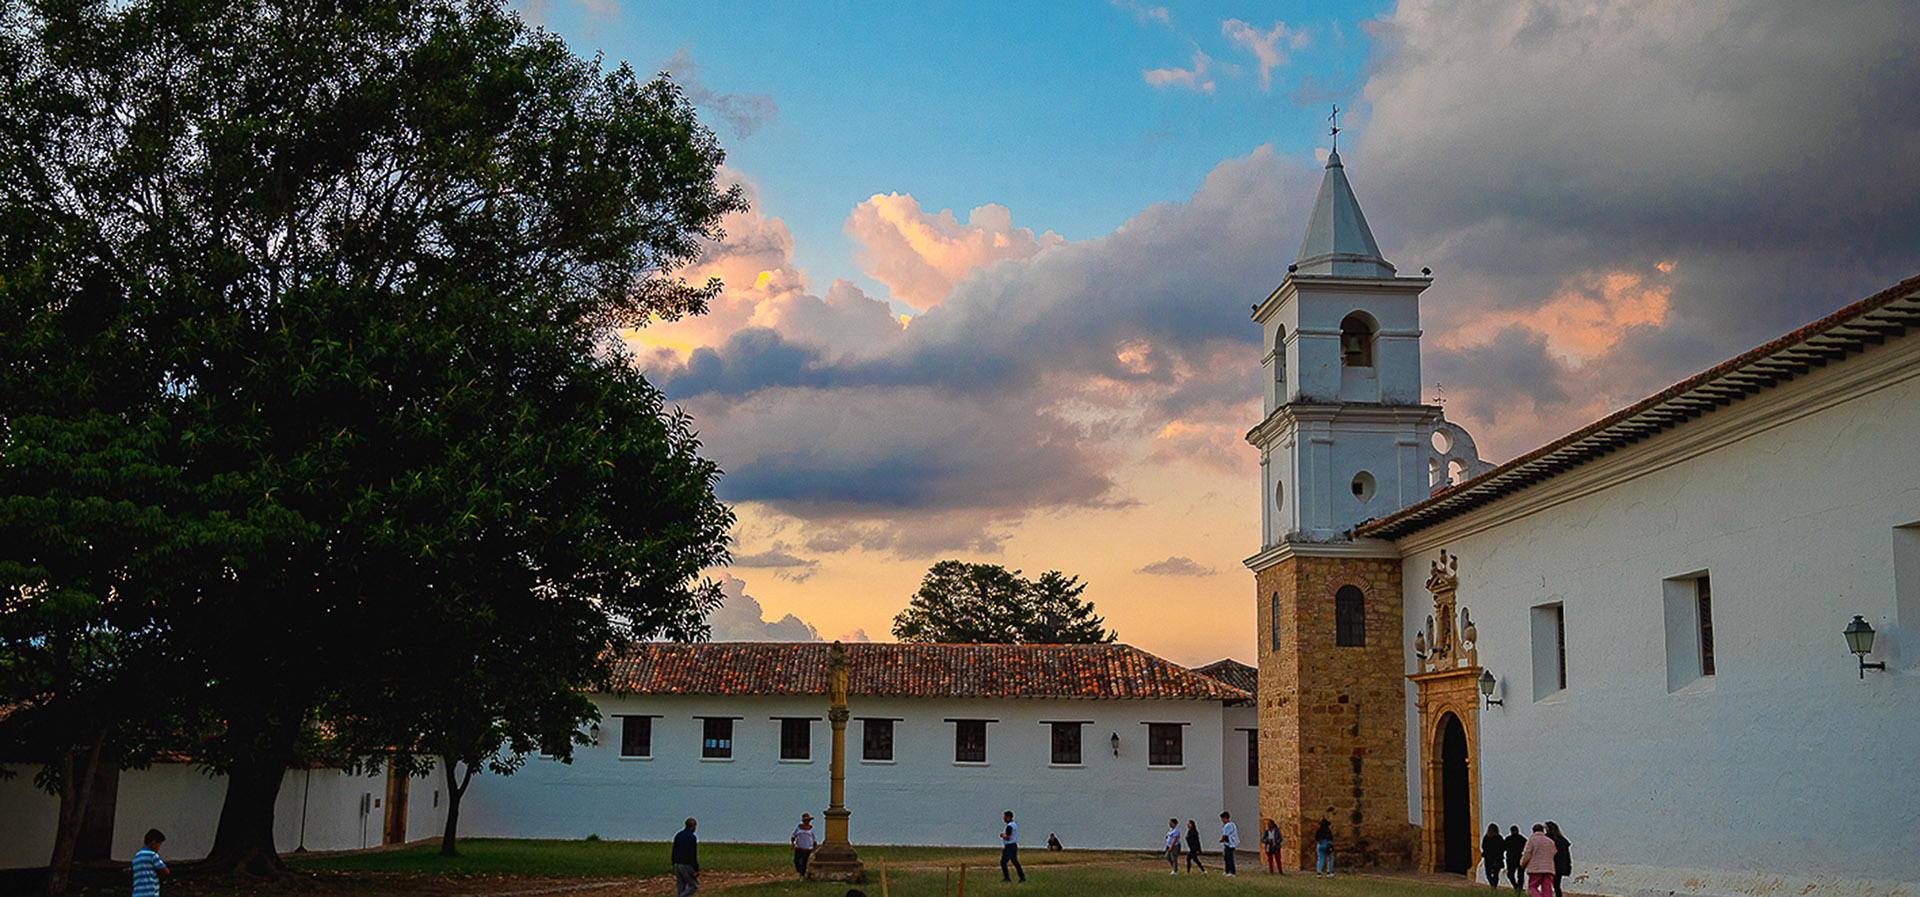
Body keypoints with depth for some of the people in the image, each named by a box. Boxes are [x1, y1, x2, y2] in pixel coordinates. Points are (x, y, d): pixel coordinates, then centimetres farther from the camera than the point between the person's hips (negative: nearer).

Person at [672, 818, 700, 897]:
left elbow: (674, 852, 14)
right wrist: (696, 870, -17)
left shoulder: (678, 836, 10)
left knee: (681, 888, 10)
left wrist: (674, 867, 20)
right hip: (686, 866, -8)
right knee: (695, 886, 3)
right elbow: (692, 855, -20)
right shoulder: (691, 837, -16)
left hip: (677, 864, 8)